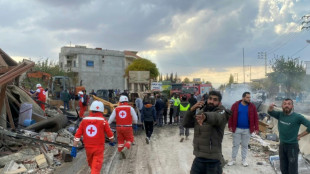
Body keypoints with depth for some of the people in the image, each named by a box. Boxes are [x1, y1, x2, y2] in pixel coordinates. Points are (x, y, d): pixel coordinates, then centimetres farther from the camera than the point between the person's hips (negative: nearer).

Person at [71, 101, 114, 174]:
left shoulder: (84, 120, -2)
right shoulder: (103, 121, -9)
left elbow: (77, 135, -4)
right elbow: (110, 135, -2)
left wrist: (74, 148, 0)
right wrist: (112, 141, 19)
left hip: (88, 147, 4)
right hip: (99, 148, -4)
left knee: (91, 164, 26)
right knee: (96, 168, -1)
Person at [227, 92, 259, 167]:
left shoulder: (252, 106, -2)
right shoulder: (235, 105, -5)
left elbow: (255, 118, 0)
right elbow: (231, 116, -2)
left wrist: (256, 128, -5)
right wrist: (230, 126, -5)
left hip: (247, 130, 1)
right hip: (237, 129, -1)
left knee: (245, 145, 12)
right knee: (235, 144, 8)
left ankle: (244, 160, 25)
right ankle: (233, 160, 19)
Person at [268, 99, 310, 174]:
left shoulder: (298, 117, -14)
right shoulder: (280, 115, 0)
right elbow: (270, 112, -4)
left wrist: (300, 135, -12)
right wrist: (270, 108, -26)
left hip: (292, 146, -5)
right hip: (282, 145, 5)